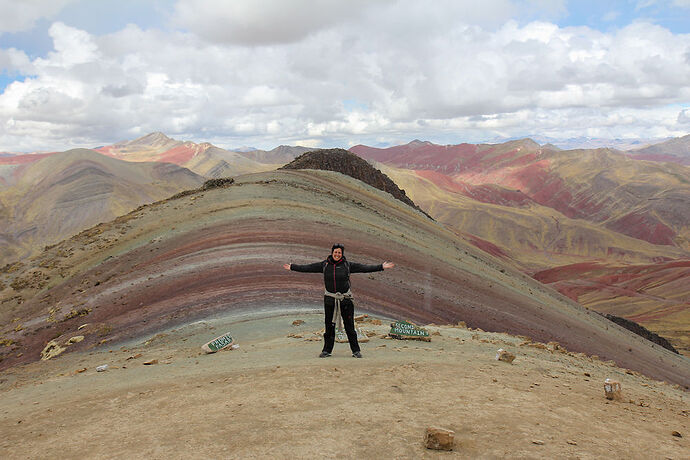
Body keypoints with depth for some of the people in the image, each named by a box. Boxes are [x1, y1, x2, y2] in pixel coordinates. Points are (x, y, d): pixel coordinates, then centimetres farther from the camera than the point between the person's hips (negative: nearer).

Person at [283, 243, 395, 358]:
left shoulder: (348, 265, 0)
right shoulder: (324, 265, 4)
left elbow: (364, 268, -1)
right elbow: (307, 268, 7)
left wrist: (381, 267, -6)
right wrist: (292, 267, 7)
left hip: (345, 299, -1)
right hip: (330, 299, 1)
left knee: (349, 326, 1)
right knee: (329, 326, 7)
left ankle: (356, 350, 9)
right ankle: (327, 350, 18)